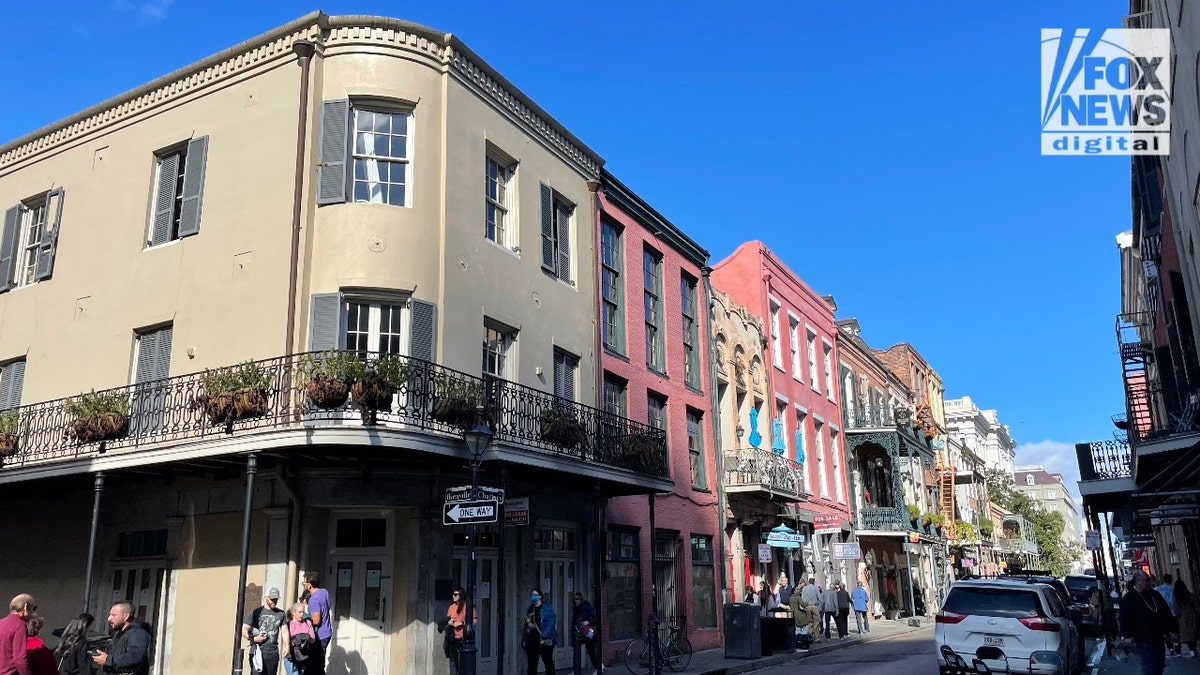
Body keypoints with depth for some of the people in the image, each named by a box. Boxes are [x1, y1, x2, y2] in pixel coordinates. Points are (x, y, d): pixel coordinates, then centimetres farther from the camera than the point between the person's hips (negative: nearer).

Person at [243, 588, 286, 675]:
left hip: (273, 652, 4)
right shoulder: (257, 612, 1)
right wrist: (253, 638, -14)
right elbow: (243, 630, 0)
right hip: (258, 651, -3)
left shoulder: (281, 614, 11)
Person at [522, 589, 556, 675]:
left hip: (545, 641, -4)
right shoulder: (530, 609, 12)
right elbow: (526, 625, 14)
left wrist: (544, 636, -19)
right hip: (531, 640, 4)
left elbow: (552, 622, -12)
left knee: (548, 663, 11)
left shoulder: (548, 607, -5)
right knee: (532, 664, 0)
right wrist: (524, 638, 8)